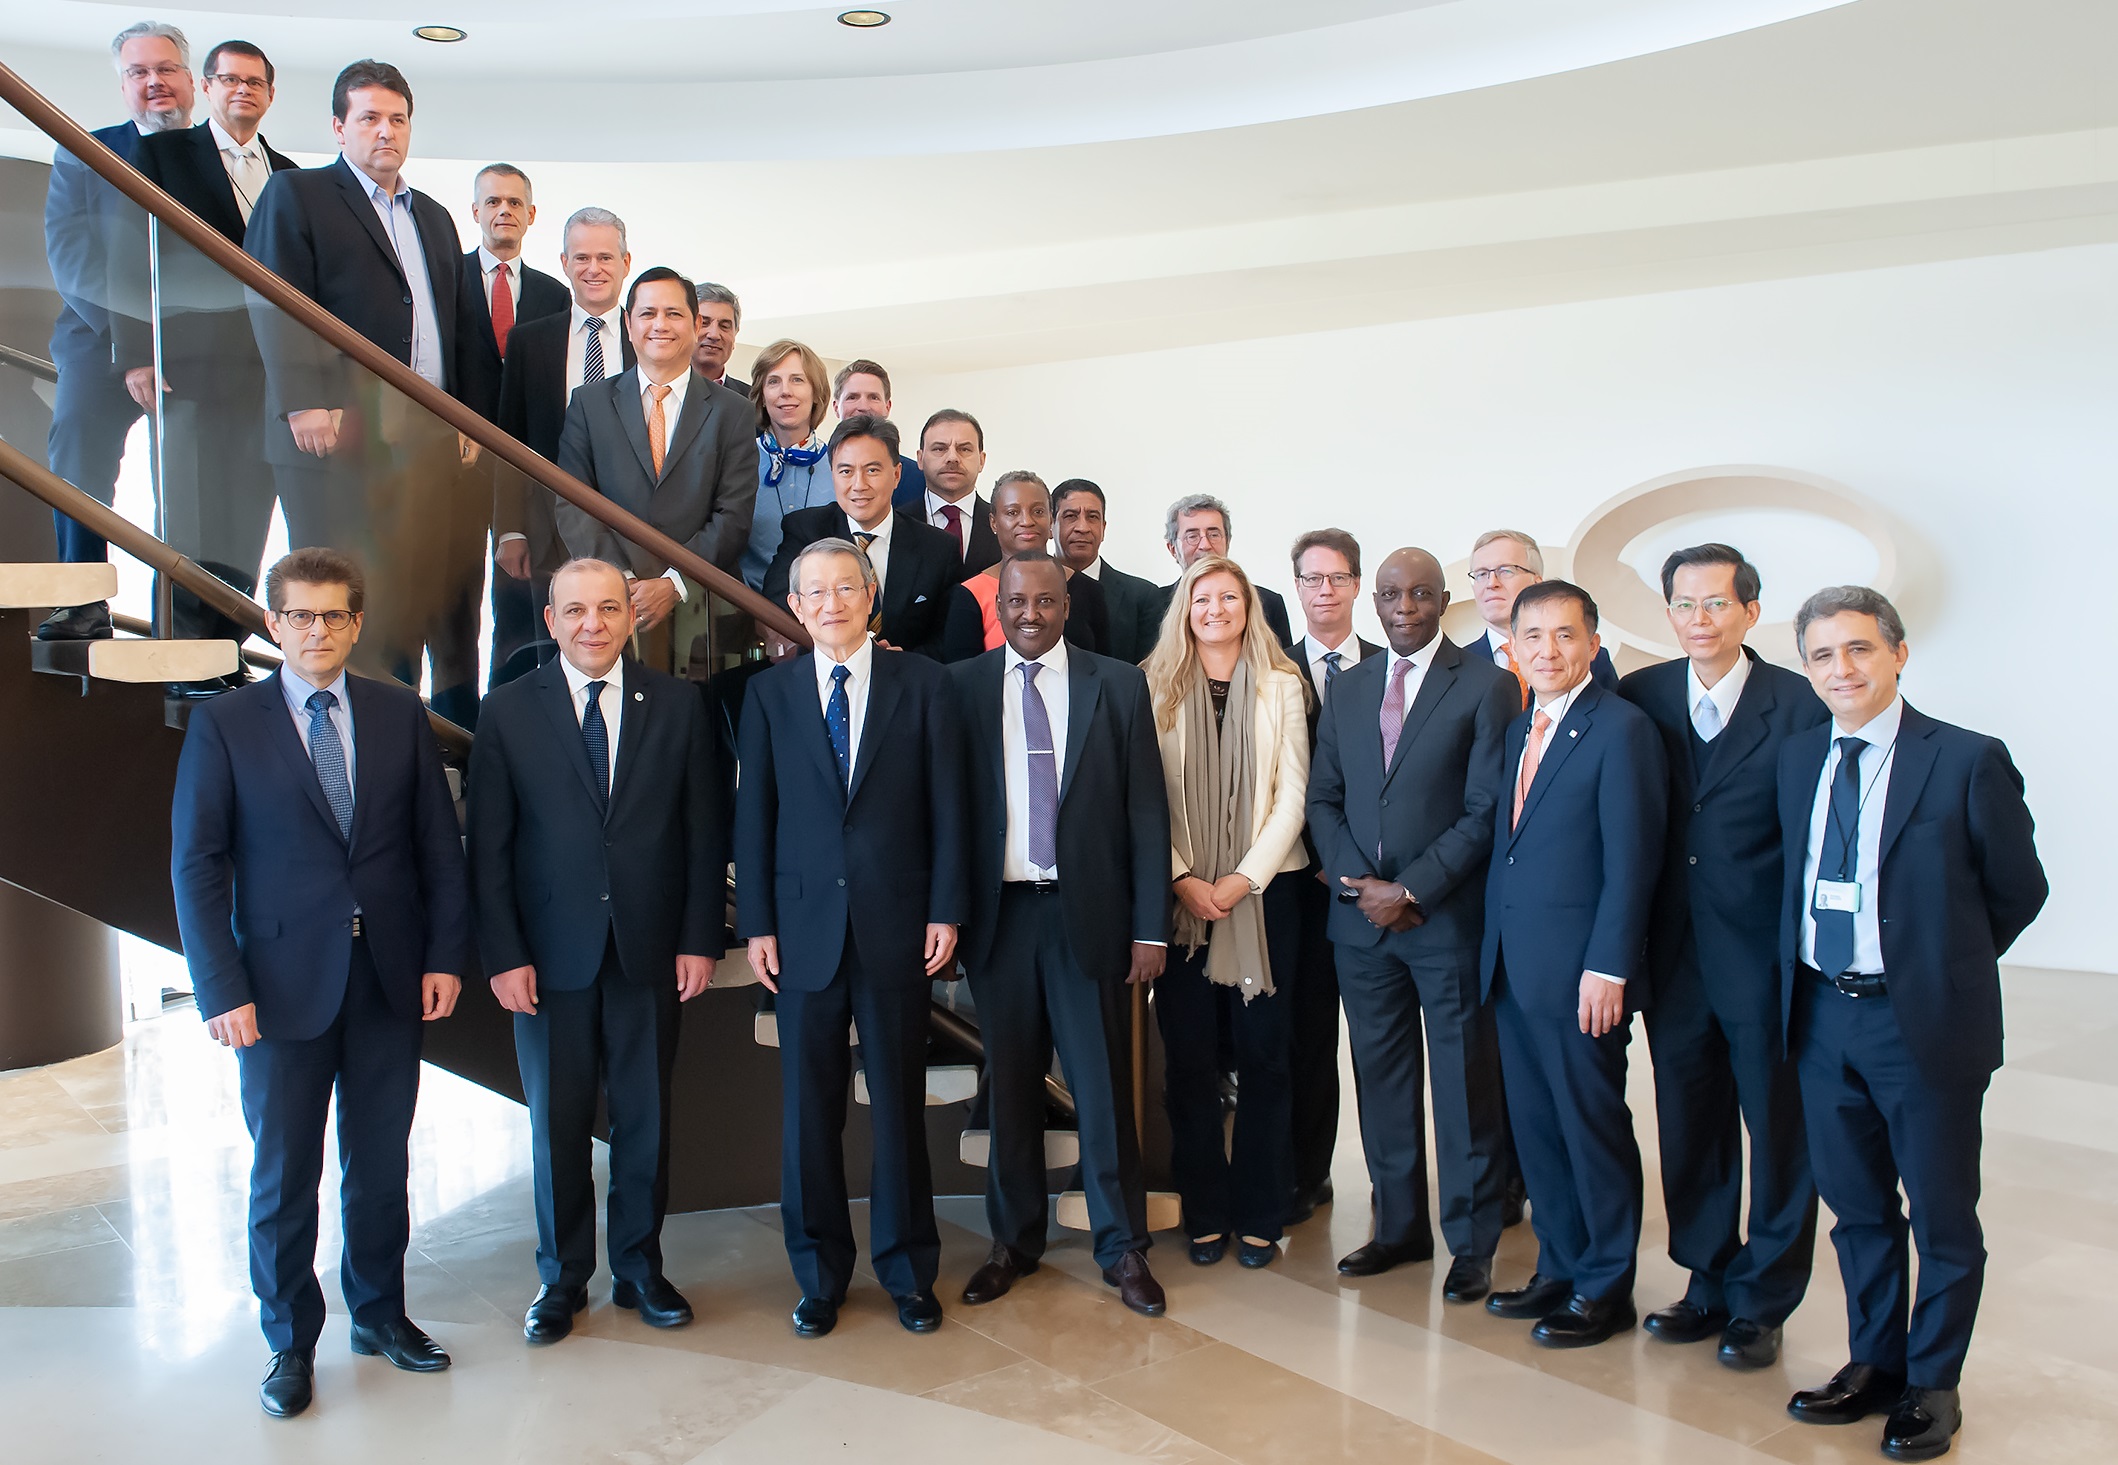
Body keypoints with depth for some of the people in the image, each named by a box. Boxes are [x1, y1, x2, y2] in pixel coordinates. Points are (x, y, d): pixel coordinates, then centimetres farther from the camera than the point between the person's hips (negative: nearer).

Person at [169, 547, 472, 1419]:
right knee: (283, 1176, 8)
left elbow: (439, 842, 5)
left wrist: (445, 953, -1)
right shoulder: (222, 726, -3)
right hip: (283, 982, -2)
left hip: (390, 978, 2)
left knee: (381, 1163, 14)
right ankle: (290, 1341, 26)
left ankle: (379, 1312, 32)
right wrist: (223, 990, -10)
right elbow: (197, 866, -4)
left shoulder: (399, 714, 4)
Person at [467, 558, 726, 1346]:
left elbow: (705, 831, 2)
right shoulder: (508, 712, 0)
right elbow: (489, 848, -1)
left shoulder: (677, 704, 2)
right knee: (557, 1124, 10)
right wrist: (503, 954, -7)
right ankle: (562, 1279, 28)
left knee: (646, 1119, 11)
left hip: (652, 950, 1)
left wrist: (700, 939, -4)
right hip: (551, 954, -1)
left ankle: (639, 1268, 29)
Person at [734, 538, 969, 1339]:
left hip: (896, 923, -1)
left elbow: (947, 804, 0)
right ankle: (819, 1274, 24)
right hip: (805, 925, 1)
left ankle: (908, 1269, 24)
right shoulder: (770, 692, 6)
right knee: (809, 1108, 8)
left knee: (899, 1101, 8)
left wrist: (945, 911, -5)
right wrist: (756, 923, 0)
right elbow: (753, 813, 5)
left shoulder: (923, 682, 2)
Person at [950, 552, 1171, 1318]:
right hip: (999, 912, 1)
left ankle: (1122, 1247, 20)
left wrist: (1151, 927, -3)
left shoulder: (1119, 686, 2)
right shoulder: (961, 685, 4)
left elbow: (1147, 811, 1)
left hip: (1088, 912, -1)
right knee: (1010, 1086, 11)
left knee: (1104, 1085, 5)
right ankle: (1014, 1241, 27)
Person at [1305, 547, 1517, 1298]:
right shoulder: (1345, 689, 12)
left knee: (1464, 1085, 4)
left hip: (1449, 917, -4)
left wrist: (1412, 891, -13)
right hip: (1361, 916, 4)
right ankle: (1399, 1227, 25)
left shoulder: (1486, 685, -3)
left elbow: (1486, 809, -9)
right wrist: (1357, 883, -4)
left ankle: (1471, 1242, 17)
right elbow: (1323, 799, 11)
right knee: (1381, 1077, 11)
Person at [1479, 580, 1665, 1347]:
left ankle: (1605, 1288, 20)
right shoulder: (1517, 730, 14)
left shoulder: (1621, 727, -10)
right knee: (1535, 1126, 15)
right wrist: (1494, 949, 10)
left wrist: (1607, 968, -18)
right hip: (1513, 966, 7)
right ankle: (1559, 1267, 30)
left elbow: (1632, 859, -14)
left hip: (1579, 972, -7)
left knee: (1593, 1126, 5)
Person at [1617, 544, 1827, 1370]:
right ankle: (1709, 1284, 33)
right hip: (1676, 955, 4)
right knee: (1689, 1130, 15)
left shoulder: (1802, 706, -9)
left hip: (1766, 959, -3)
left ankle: (1762, 1302, 27)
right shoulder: (1641, 697, 2)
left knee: (1778, 1132, 9)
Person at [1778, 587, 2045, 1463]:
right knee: (1856, 1208, 18)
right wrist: (1806, 983, 8)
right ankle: (1874, 1366, 35)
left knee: (1942, 1218, 10)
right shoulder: (1799, 759, 5)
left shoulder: (1967, 761, -11)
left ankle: (1933, 1386, 29)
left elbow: (2019, 891, -1)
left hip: (1925, 1022, -5)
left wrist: (1941, 964, 8)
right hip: (1822, 1015, 5)